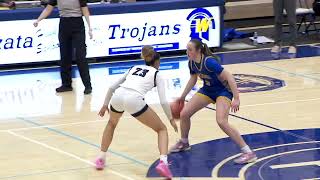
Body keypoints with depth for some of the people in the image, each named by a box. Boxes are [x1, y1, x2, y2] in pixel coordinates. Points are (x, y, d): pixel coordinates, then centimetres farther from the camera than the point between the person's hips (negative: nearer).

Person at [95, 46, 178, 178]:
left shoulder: (134, 68, 34)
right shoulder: (156, 74, 22)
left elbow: (112, 87, 32)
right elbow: (163, 101, 13)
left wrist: (105, 105, 44)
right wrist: (171, 119, 26)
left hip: (117, 96, 4)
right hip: (134, 99, -4)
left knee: (111, 123, 39)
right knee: (162, 129, 13)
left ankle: (101, 158, 32)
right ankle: (163, 162, -9)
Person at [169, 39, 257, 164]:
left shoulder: (209, 62, -31)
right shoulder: (192, 62, -8)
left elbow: (229, 78, -30)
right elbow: (193, 79, 13)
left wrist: (236, 99, -35)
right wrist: (182, 97, 19)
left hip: (223, 91, -8)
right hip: (207, 90, 8)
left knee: (221, 122, -27)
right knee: (184, 113, 3)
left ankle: (248, 153, -21)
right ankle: (184, 143, 32)